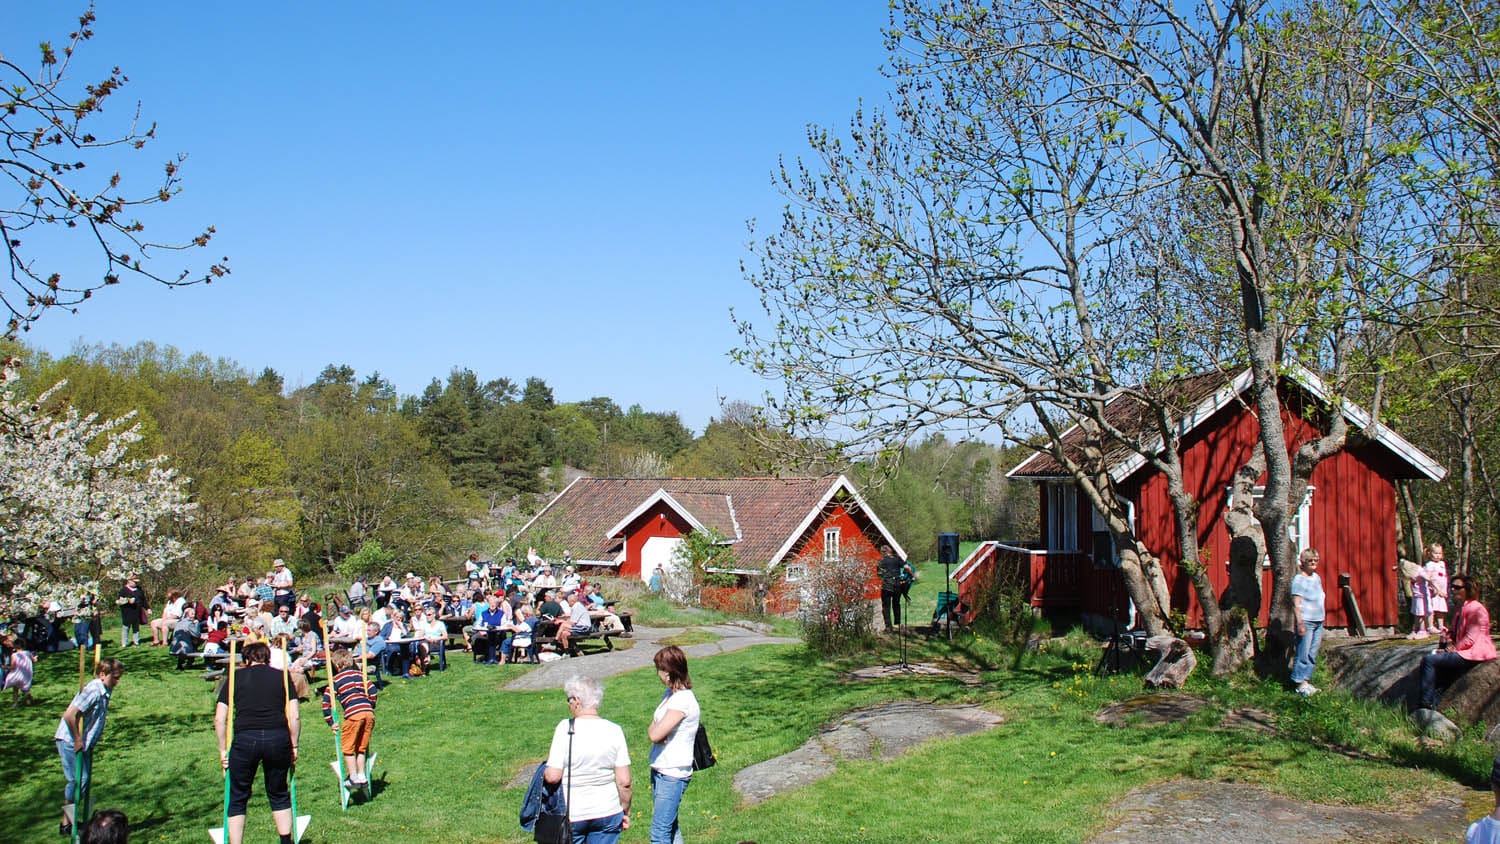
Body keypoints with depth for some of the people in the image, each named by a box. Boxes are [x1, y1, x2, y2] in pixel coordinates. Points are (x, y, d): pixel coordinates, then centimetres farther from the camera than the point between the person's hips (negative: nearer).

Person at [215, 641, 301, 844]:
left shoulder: (235, 677, 14)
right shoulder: (282, 677, 15)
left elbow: (219, 719, 8)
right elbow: (294, 717, 8)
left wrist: (223, 750, 15)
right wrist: (294, 746, 16)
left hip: (245, 739, -1)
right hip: (278, 738, 1)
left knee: (237, 798, 13)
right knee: (278, 795, 19)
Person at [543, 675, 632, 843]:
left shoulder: (566, 728, -12)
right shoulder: (614, 731, -5)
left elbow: (552, 777, -15)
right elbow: (624, 781, -5)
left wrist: (544, 770, 7)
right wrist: (626, 812, 9)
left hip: (571, 815, -2)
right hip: (608, 813, 2)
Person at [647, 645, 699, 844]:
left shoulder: (683, 700, -21)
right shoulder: (670, 693, 8)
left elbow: (655, 735, -26)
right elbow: (652, 728, 11)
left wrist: (653, 730, -5)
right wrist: (654, 730, -10)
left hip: (673, 774, -9)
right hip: (660, 769, 9)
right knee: (670, 826, 17)